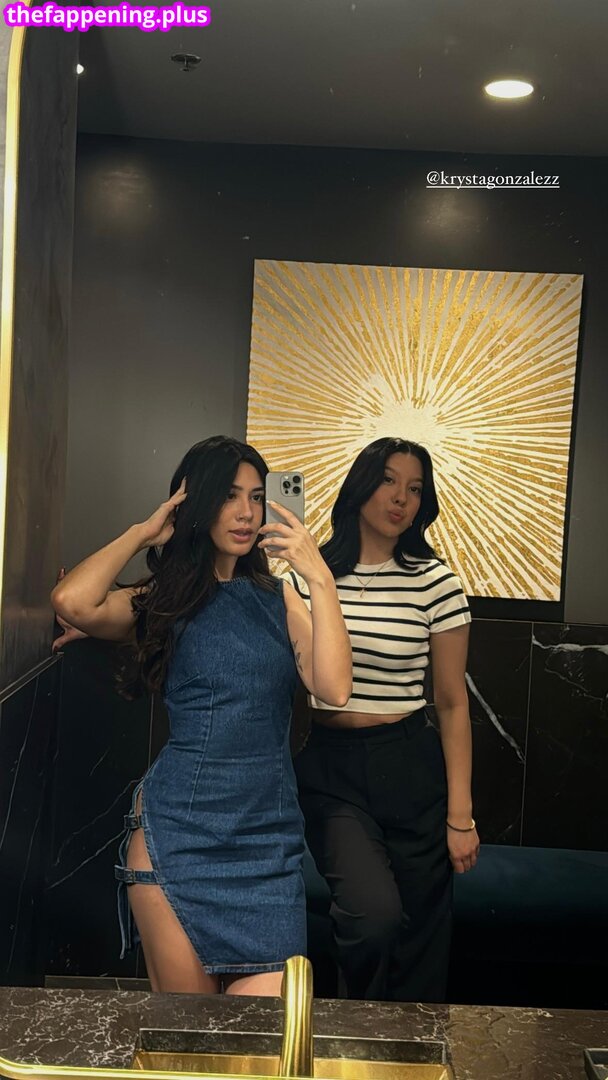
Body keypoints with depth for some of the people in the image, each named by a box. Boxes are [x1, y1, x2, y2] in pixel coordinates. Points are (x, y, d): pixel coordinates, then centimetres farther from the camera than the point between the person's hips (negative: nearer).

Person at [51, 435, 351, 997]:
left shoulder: (278, 598, 9)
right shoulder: (164, 600, 3)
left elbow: (334, 689, -7)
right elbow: (72, 601, -19)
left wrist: (320, 580, -12)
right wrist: (143, 533, -5)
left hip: (269, 832, 2)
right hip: (177, 827, -2)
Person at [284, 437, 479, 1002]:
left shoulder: (434, 581, -2)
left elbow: (452, 703, 1)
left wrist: (460, 815, -2)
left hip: (409, 766, 0)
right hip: (327, 766, 0)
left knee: (420, 934, 6)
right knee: (373, 912, -19)